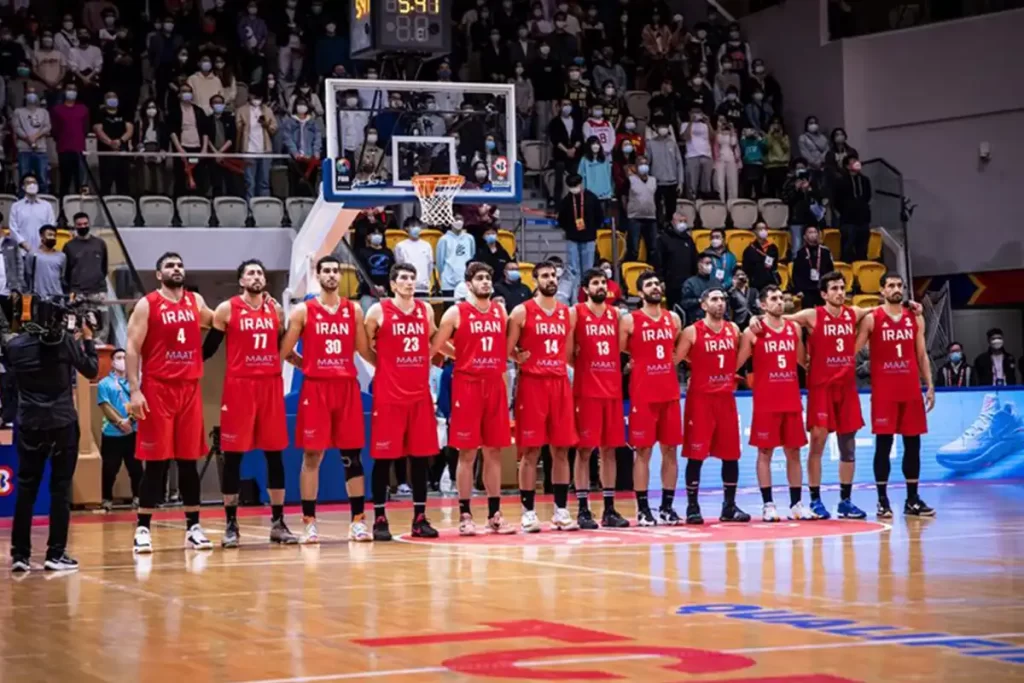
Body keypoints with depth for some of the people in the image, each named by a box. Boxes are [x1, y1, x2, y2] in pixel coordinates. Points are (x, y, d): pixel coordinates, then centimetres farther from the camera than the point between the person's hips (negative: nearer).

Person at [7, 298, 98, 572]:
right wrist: (88, 340, 17)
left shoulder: (15, 346, 0)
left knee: (26, 488, 8)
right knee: (60, 488, 3)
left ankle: (20, 554, 7)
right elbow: (91, 371, 3)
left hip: (29, 425, 3)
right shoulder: (66, 342, -7)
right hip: (62, 424, -3)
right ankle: (55, 554, 1)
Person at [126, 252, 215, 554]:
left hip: (190, 389, 5)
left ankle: (193, 527, 14)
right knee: (156, 462, -4)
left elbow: (214, 321, 33)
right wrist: (134, 390, -17)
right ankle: (142, 529, 2)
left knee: (189, 460, 8)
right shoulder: (147, 305, -4)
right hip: (157, 390, -5)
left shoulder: (195, 301, 12)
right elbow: (132, 349, -8)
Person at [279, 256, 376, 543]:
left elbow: (364, 350, 12)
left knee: (352, 455, 4)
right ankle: (309, 522, 4)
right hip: (315, 388, -3)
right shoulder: (303, 311, 1)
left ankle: (358, 520, 8)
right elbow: (284, 351, 2)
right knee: (312, 455, -1)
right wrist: (307, 365, 2)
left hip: (348, 387, 3)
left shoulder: (354, 310, 9)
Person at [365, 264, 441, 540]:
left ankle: (420, 518, 12)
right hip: (388, 395, -4)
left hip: (420, 394, 4)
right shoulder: (378, 311, -4)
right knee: (383, 456, -1)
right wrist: (383, 363, 0)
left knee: (420, 455, 6)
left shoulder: (426, 310, 9)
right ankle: (380, 519, 5)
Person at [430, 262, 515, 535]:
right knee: (467, 453, -2)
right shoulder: (456, 313, -3)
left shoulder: (501, 312, 11)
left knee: (494, 451, 7)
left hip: (495, 387, 5)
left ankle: (494, 514, 13)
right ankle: (465, 515, 3)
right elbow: (434, 348, -3)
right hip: (467, 386, -5)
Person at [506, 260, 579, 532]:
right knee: (530, 451, -3)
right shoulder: (522, 311, -3)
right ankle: (528, 512, 2)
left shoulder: (568, 313, 11)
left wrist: (562, 367, 8)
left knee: (562, 450, 6)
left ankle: (561, 510, 12)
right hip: (532, 384, -5)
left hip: (560, 384, 5)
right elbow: (508, 349, -2)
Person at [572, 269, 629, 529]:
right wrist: (580, 365, -7)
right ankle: (583, 509, 1)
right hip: (586, 391, -5)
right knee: (584, 449, -3)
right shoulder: (576, 312, -3)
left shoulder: (616, 314, 11)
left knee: (609, 449, 8)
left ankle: (610, 508, 12)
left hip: (613, 389, 5)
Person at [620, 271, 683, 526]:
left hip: (670, 392, 5)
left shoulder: (673, 319, 11)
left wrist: (671, 364, 12)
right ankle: (643, 508, 1)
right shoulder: (630, 320, -4)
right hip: (643, 394, -5)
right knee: (643, 450, -3)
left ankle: (667, 506, 13)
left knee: (670, 450, 6)